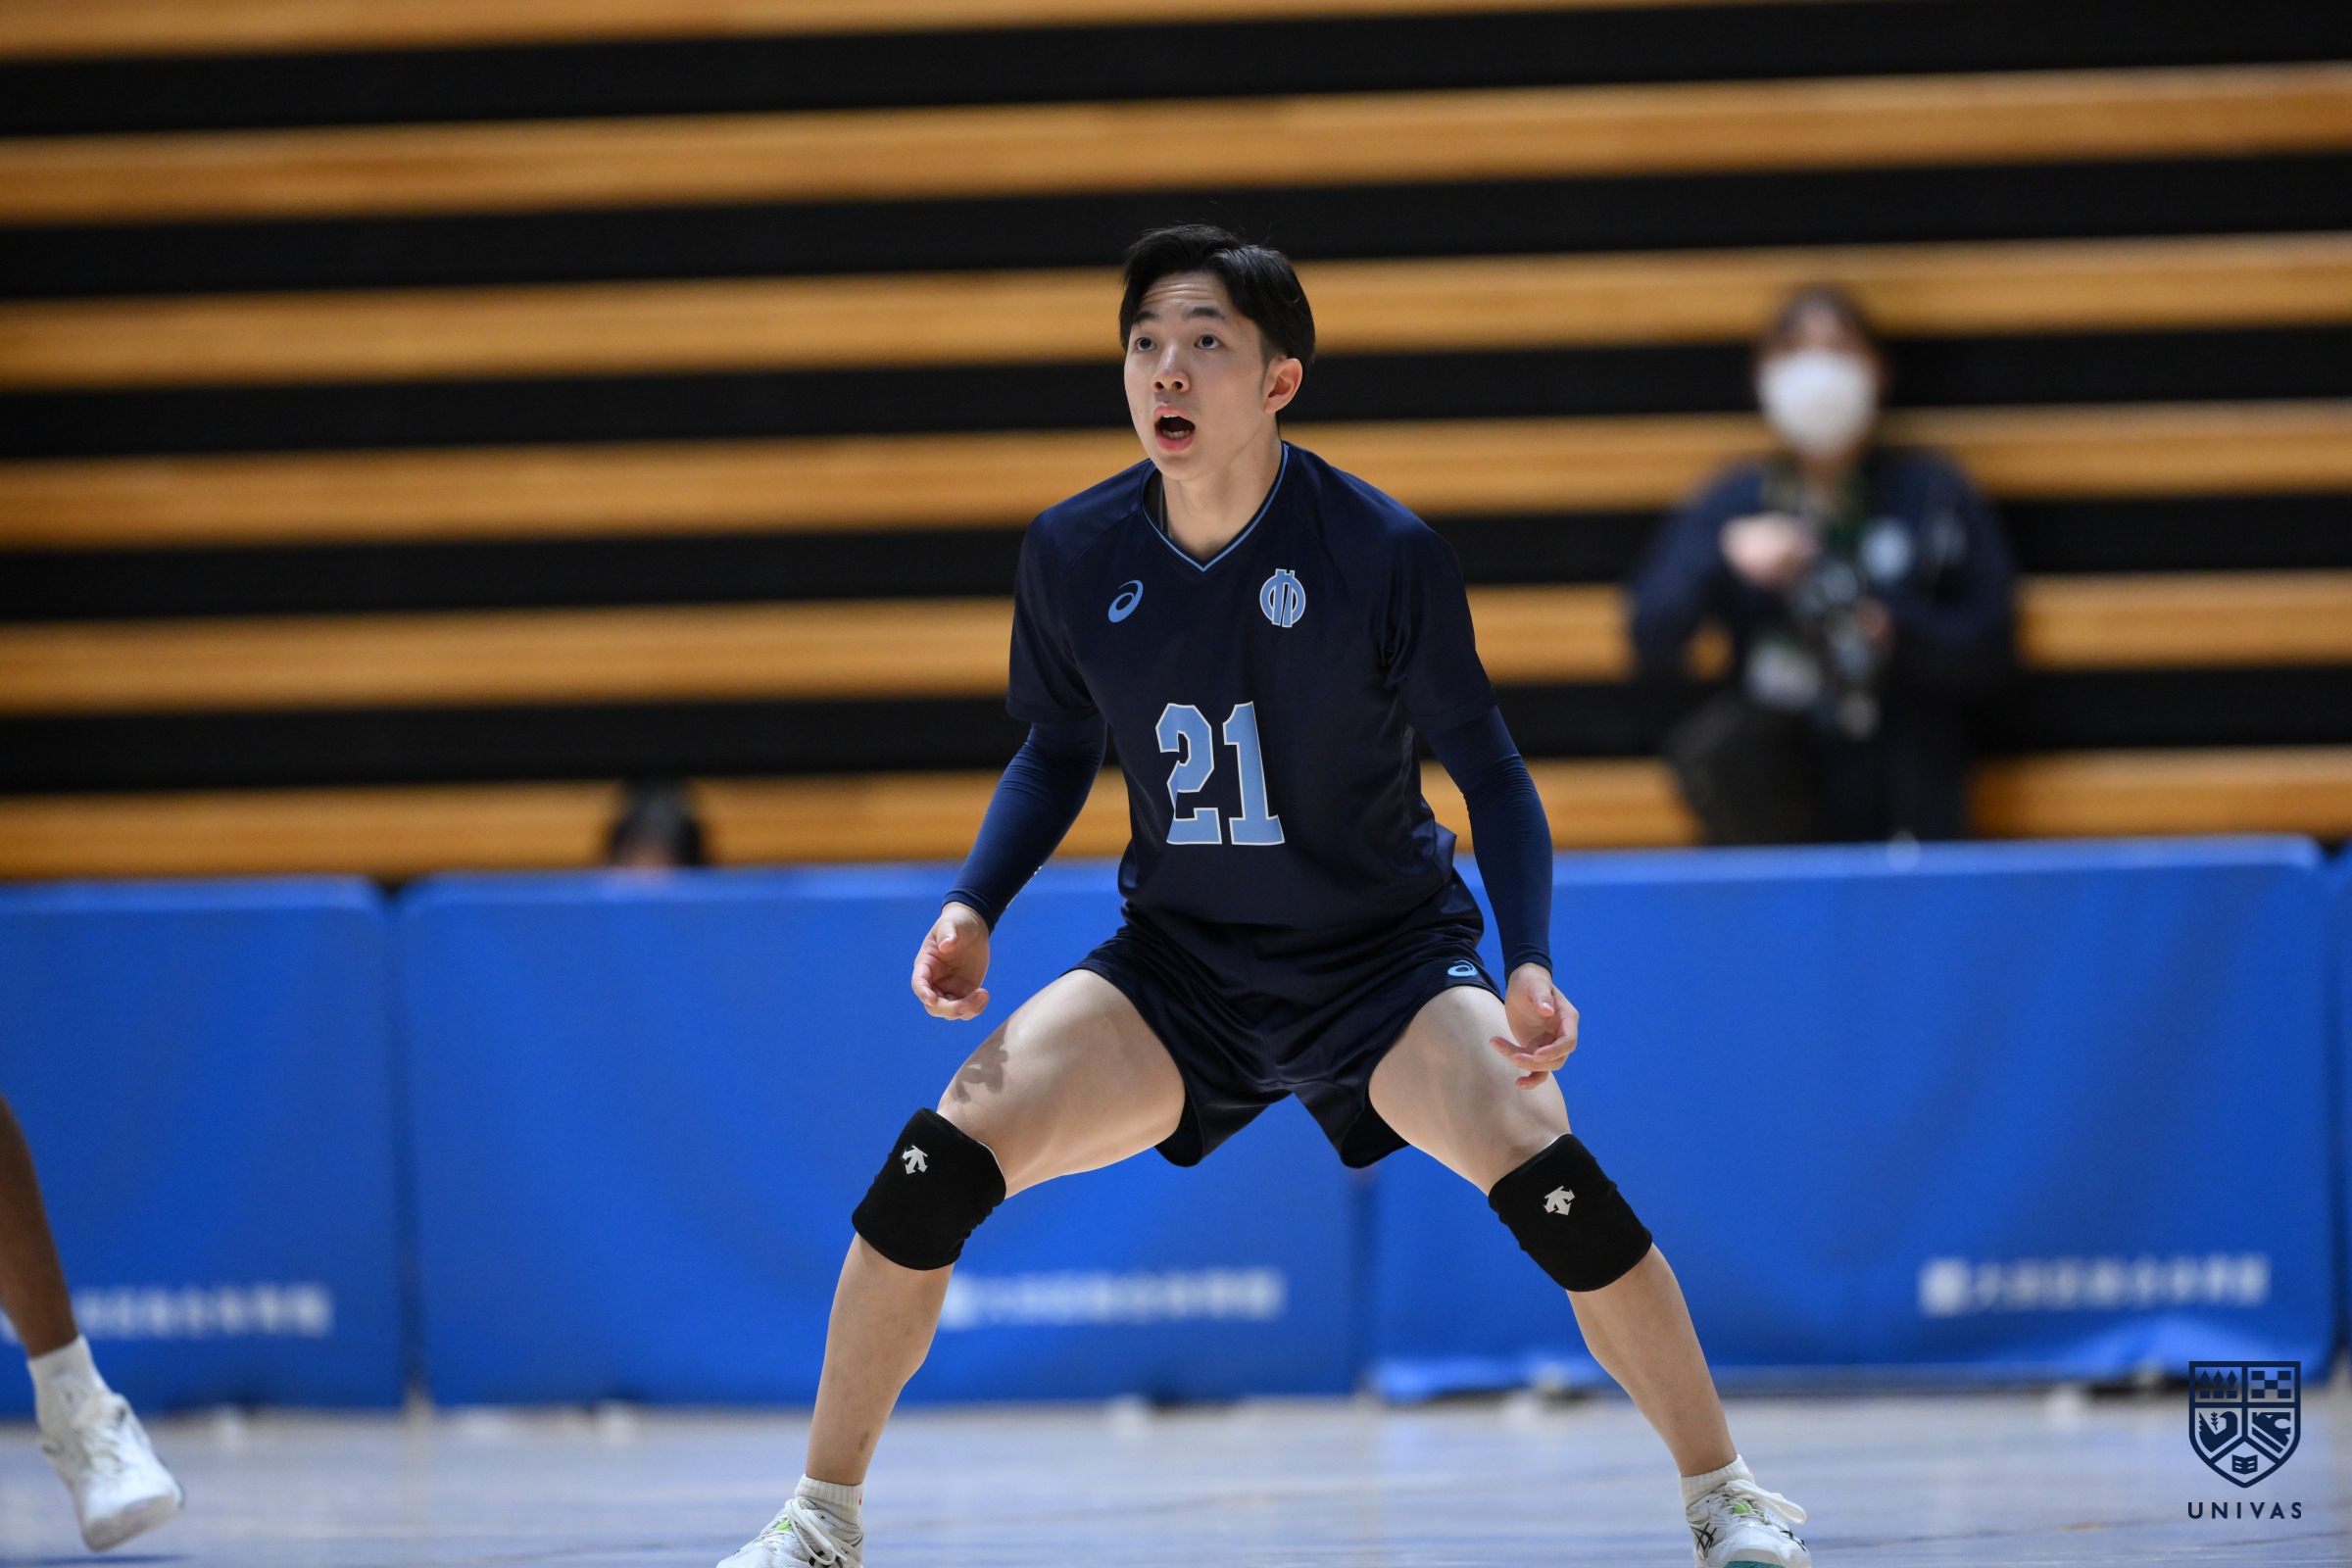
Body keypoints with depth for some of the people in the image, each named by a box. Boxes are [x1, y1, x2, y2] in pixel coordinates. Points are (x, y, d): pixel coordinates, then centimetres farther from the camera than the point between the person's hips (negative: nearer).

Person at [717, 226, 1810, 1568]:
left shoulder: (1383, 551, -18)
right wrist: (975, 908, -5)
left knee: (1540, 1167, -28)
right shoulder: (1076, 555, -9)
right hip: (1177, 969, 3)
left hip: (1387, 957, -3)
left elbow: (1485, 765, -9)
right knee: (943, 1157, -16)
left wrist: (1531, 963, -21)